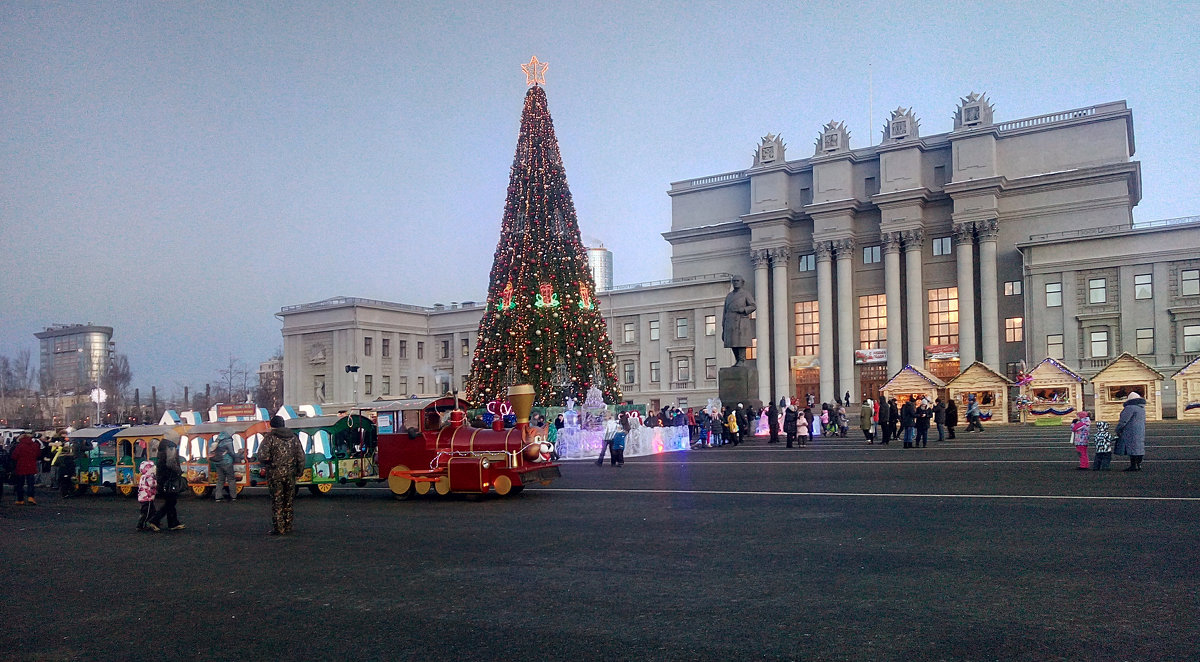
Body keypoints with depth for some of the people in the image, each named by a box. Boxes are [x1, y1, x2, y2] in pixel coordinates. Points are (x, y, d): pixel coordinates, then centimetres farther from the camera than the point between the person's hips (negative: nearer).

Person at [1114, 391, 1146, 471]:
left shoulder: (1130, 408, -15)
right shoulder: (1142, 408, 15)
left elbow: (1123, 420, -15)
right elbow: (1143, 421, 22)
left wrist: (1117, 430, -6)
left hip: (1131, 431, -9)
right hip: (1141, 431, 9)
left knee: (1132, 448, -7)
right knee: (1139, 447, 10)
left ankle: (1133, 466, -8)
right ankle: (1139, 464, 11)